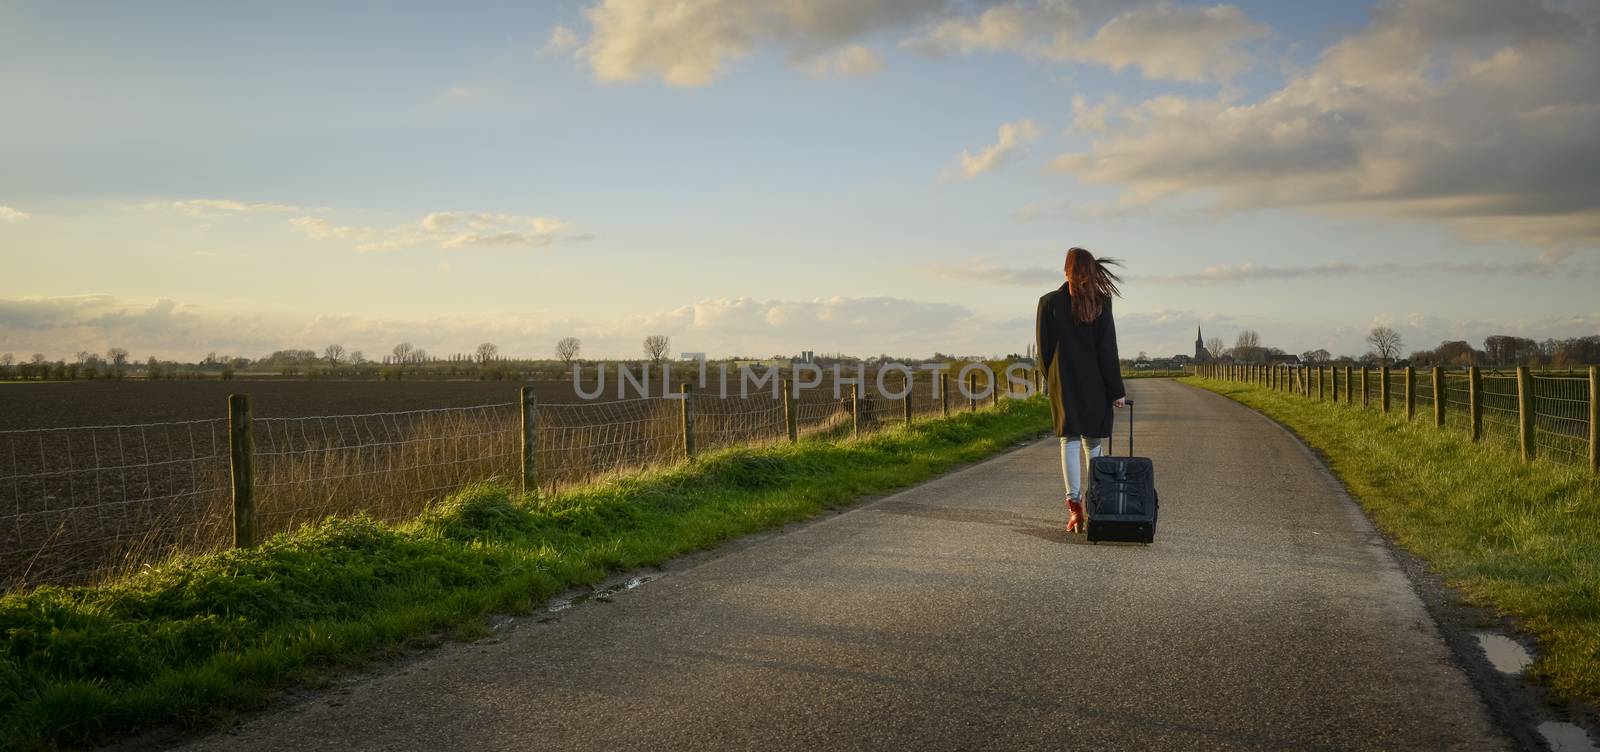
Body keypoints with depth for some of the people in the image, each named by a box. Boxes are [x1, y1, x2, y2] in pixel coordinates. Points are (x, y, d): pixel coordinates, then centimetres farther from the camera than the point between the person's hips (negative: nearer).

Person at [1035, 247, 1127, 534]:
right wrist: (1117, 390, -3)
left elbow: (1044, 348, 1)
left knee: (1069, 442, 1)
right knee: (1094, 445, 11)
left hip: (1064, 383, -1)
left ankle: (1075, 506, -9)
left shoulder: (1049, 302, -4)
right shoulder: (1101, 303, -5)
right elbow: (1108, 350, -6)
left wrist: (1049, 379, 15)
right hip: (1095, 385, 1)